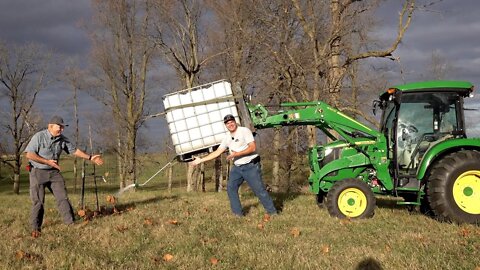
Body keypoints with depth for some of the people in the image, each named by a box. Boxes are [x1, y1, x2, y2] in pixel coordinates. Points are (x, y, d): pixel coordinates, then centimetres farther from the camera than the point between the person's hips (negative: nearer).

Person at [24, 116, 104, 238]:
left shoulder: (62, 139, 2)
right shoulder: (39, 136, -15)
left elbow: (74, 150, 13)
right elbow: (29, 154, -18)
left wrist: (90, 157, 9)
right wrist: (47, 161, -21)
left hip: (54, 172, 5)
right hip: (38, 172, -5)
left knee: (62, 197, -2)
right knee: (38, 201, -3)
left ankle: (70, 222, 1)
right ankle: (36, 228, 9)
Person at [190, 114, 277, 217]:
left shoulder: (244, 131, -10)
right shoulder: (227, 137, 9)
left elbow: (253, 147, -19)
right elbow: (217, 152, 11)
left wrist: (236, 154, -23)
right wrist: (200, 160, 7)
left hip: (251, 166, -7)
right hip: (237, 167, 7)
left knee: (259, 190, -6)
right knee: (231, 188, 4)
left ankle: (272, 212, 4)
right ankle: (238, 213, 13)